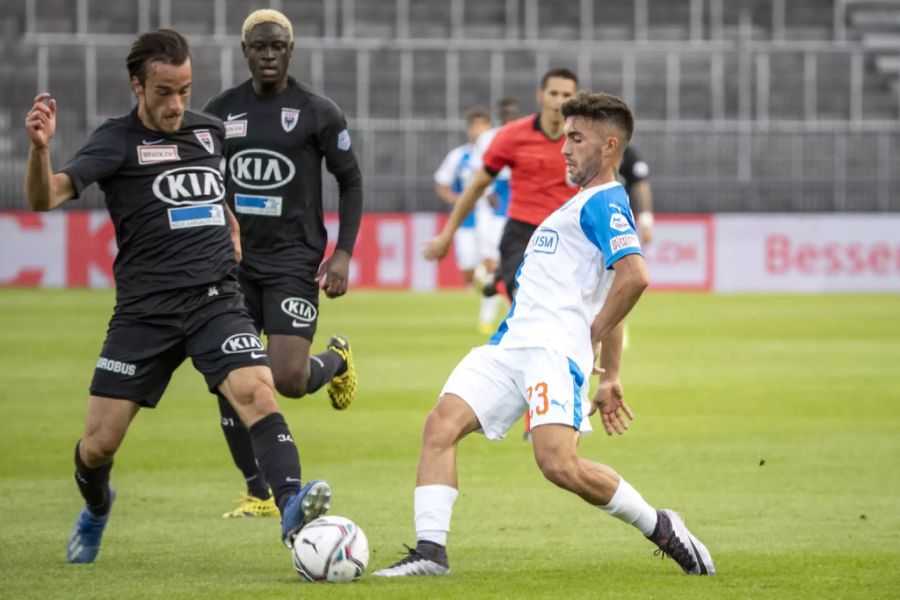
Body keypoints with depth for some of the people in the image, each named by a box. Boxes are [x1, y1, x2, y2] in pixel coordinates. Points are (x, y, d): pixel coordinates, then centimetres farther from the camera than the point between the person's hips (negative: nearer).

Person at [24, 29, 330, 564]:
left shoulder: (211, 132, 11)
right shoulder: (118, 142, -4)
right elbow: (45, 198, -19)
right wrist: (40, 147, -36)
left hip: (216, 300, 2)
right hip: (145, 312, -2)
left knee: (257, 392, -26)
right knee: (99, 444, 2)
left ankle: (293, 510, -38)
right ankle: (96, 509, 35)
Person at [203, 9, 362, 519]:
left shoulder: (319, 112, -3)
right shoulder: (220, 112, 7)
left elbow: (351, 183, 2)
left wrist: (343, 254, -7)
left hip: (294, 261, -4)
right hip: (233, 261, 4)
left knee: (290, 380, -15)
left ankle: (336, 360, 22)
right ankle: (259, 494, 11)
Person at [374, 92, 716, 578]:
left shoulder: (605, 203, -5)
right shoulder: (582, 205, 28)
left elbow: (633, 276, -22)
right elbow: (602, 294, 33)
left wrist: (594, 334, -10)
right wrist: (610, 374, 32)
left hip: (556, 347, -10)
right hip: (510, 343, 10)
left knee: (559, 463, -21)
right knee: (440, 425, -8)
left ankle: (660, 528, -2)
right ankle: (430, 551, -14)